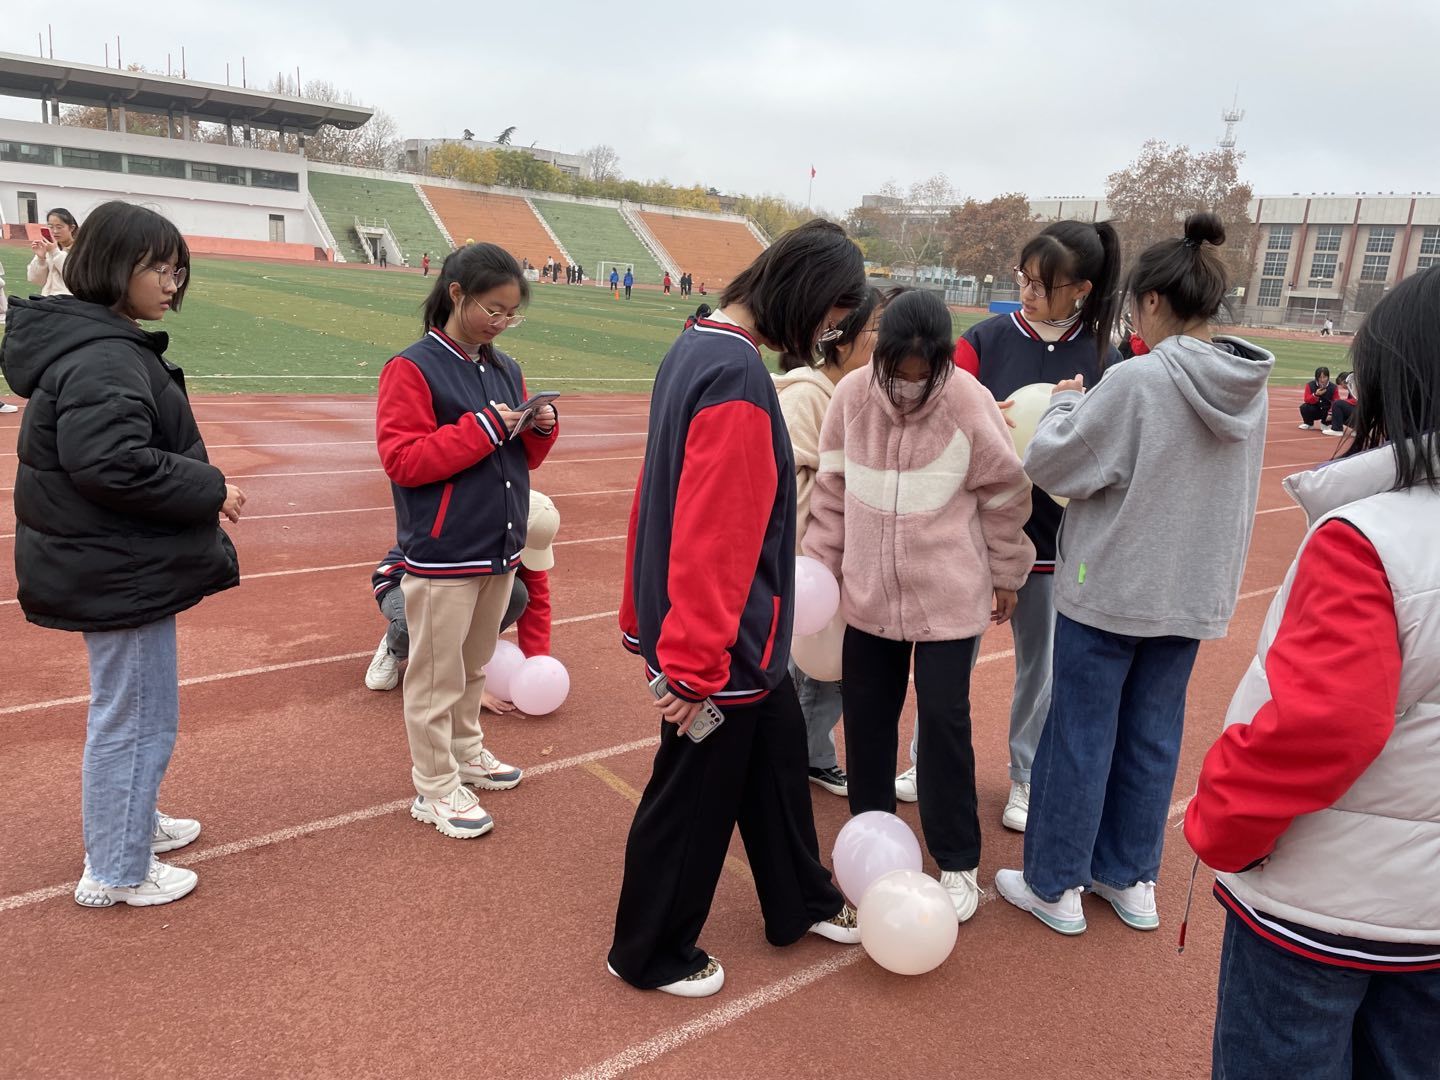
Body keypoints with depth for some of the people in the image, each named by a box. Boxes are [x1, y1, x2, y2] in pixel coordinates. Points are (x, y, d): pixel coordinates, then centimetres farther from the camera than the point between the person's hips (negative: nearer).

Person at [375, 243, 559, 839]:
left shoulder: (506, 370, 9)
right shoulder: (412, 369, -11)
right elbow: (400, 459, -18)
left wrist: (541, 429, -7)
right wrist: (482, 429, -22)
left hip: (501, 548, 7)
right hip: (442, 557, -7)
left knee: (475, 665, 22)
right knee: (437, 676, 6)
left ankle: (466, 751, 40)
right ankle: (436, 789, 20)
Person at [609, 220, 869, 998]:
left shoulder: (697, 348, 6)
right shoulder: (738, 377, -25)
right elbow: (715, 539, -27)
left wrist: (649, 618, 18)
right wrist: (693, 663, -22)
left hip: (738, 636, 10)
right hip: (717, 640, -10)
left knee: (777, 753, 23)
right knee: (694, 797, 9)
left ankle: (800, 903, 44)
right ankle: (650, 955, 31)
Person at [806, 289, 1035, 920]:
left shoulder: (970, 405, -16)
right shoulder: (852, 396, -8)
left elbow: (1005, 496, -3)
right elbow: (832, 485, 4)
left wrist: (1006, 575, 5)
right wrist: (820, 561, 5)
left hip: (950, 597, -3)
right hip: (870, 592, 3)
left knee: (943, 718, 1)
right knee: (866, 713, 12)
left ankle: (957, 861, 20)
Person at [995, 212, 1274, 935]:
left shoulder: (1137, 381, -19)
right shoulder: (1248, 387, 3)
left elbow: (1050, 464, -14)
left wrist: (1065, 403, 3)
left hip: (1109, 590, -6)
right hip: (1195, 595, 6)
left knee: (1080, 738, 7)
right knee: (1153, 737, 17)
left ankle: (1055, 885, 20)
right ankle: (1131, 878, 31)